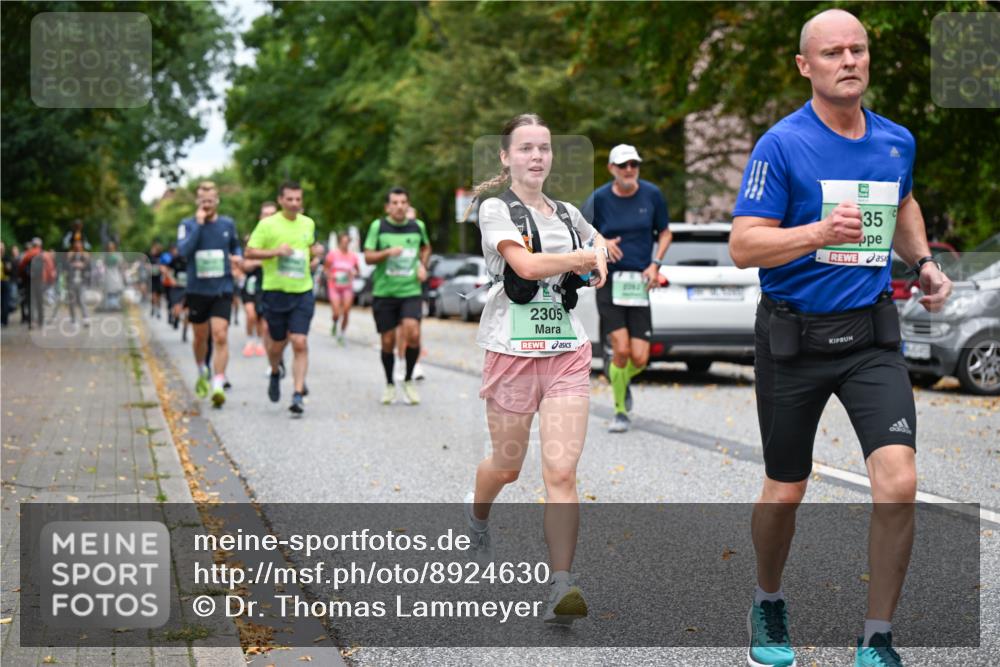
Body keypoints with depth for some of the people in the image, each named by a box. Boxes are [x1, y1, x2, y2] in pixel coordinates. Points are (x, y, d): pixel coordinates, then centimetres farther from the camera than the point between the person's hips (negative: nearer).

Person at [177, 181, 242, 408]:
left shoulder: (227, 224, 6)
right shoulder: (187, 225, -1)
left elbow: (236, 246, 23)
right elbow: (184, 250, -19)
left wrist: (238, 257, 1)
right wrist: (199, 223, -19)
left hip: (222, 289, 0)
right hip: (197, 290, 0)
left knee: (220, 337, -14)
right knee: (200, 337, 14)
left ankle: (218, 387, -17)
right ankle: (203, 374, 41)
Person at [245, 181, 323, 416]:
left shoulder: (308, 223, 9)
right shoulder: (267, 225, -5)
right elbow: (249, 252, -5)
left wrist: (315, 251, 5)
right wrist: (275, 252, -19)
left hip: (303, 293, 2)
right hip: (275, 292, -2)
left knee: (300, 343, -10)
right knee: (278, 343, 9)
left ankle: (298, 395, -9)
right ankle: (275, 374, 42)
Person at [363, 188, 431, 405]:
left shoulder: (418, 226, 6)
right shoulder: (378, 226, -2)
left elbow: (426, 247, 26)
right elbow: (368, 257, -5)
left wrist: (422, 265, 9)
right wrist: (388, 252, -22)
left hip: (411, 291, 1)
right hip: (384, 292, -1)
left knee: (413, 334, -18)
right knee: (388, 342, 3)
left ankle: (408, 380, 3)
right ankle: (389, 385, 23)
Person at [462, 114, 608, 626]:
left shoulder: (567, 214, 13)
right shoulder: (496, 209, -4)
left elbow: (595, 240, 34)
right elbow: (525, 263, -20)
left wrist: (600, 258, 12)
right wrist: (582, 259, -10)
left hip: (566, 352, 3)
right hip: (513, 349, -3)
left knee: (561, 472, -10)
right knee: (507, 466, 12)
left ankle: (561, 587, -13)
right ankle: (477, 514, 48)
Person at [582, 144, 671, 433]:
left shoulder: (652, 194, 1)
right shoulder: (599, 198, -3)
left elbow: (664, 232, 14)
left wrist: (655, 264, -1)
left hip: (639, 282, 2)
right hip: (609, 280, -2)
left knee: (639, 358, -4)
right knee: (621, 349, -14)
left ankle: (621, 379, 33)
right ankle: (620, 411, 7)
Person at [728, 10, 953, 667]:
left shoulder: (898, 141, 6)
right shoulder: (782, 144, -10)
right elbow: (743, 246, -15)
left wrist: (923, 261, 13)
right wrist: (820, 234, -29)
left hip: (872, 335, 3)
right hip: (794, 336, -3)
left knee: (898, 483, -14)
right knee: (785, 492, 10)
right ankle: (769, 607, 39)